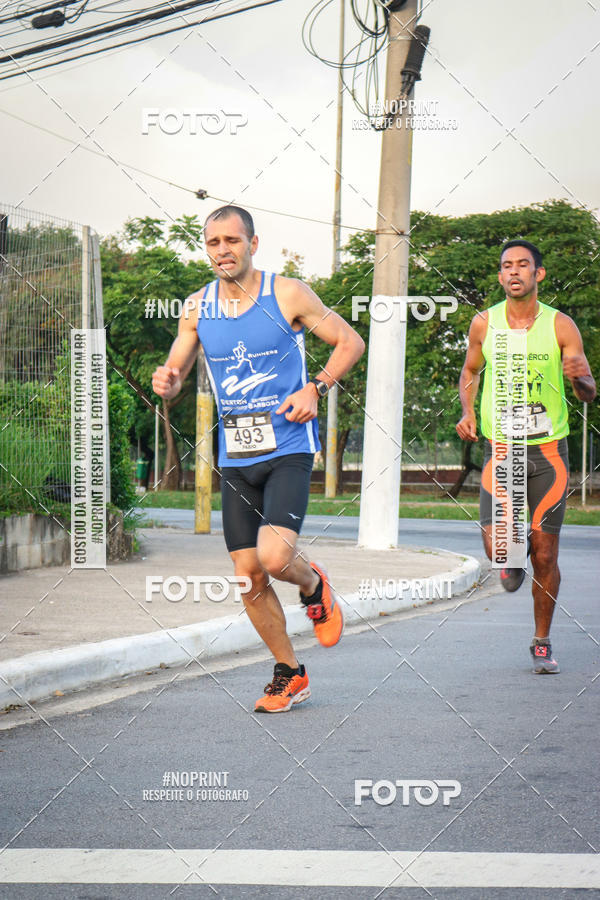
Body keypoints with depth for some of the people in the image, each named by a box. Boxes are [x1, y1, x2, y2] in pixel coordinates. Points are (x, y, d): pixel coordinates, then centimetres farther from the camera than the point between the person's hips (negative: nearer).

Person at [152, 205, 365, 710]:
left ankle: (314, 587, 14)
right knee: (248, 574, 3)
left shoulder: (288, 295, -5)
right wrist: (166, 383, -12)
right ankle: (289, 675, 21)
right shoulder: (197, 308, 6)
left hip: (288, 450, -4)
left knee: (274, 557, -22)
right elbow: (173, 379, 13)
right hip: (236, 459, 4)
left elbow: (350, 341, 3)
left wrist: (316, 388, -12)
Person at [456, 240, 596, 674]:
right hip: (500, 449, 1)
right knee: (496, 547, -14)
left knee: (545, 555, 1)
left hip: (548, 449, 0)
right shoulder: (484, 323, 1)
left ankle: (542, 643, 19)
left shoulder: (560, 326, -2)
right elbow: (471, 371, 18)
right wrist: (467, 411, -1)